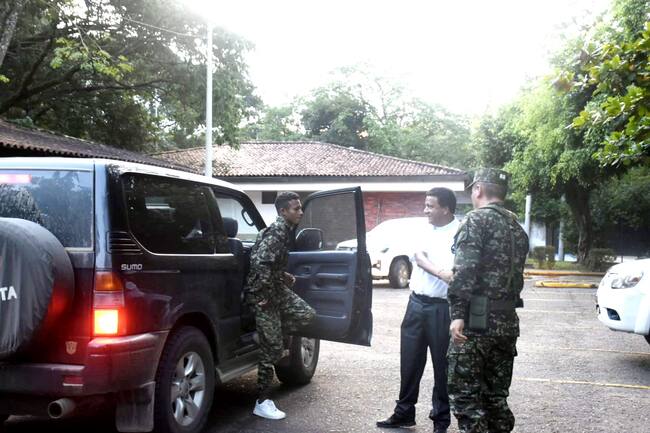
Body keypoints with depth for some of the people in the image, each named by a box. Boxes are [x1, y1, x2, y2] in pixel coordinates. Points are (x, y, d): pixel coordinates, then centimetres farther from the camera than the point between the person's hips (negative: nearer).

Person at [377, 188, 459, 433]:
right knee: (410, 361, 12)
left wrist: (426, 263, -12)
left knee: (442, 365, 6)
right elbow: (418, 258, -4)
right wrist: (440, 271, -18)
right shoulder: (425, 230, 9)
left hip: (441, 308, -6)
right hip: (416, 303, 6)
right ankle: (404, 413, 25)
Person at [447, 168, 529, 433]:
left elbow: (465, 270, -18)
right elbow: (515, 273, 19)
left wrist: (457, 314, -21)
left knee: (464, 394, -2)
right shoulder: (517, 227, 18)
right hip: (508, 321, 8)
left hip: (477, 319, -8)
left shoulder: (476, 220, -7)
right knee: (496, 396, 15)